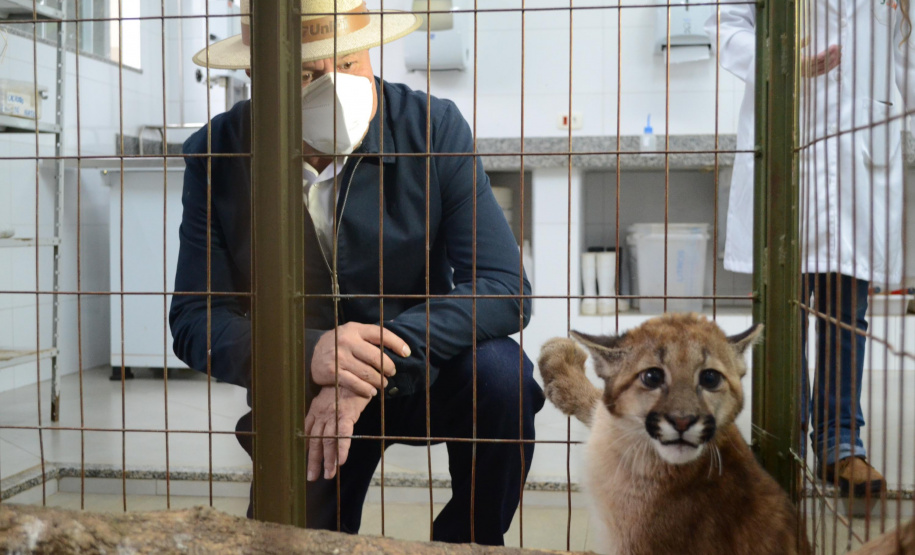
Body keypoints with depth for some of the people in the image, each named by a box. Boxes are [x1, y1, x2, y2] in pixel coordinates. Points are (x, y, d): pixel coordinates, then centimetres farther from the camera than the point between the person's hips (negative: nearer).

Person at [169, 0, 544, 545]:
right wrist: (307, 353, -33)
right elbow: (194, 321, -12)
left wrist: (372, 368, -35)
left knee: (501, 374, -29)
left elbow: (505, 287, -23)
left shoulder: (434, 128, -16)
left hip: (424, 373, -1)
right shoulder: (217, 154, -12)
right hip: (302, 398, 1)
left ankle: (463, 542, -3)